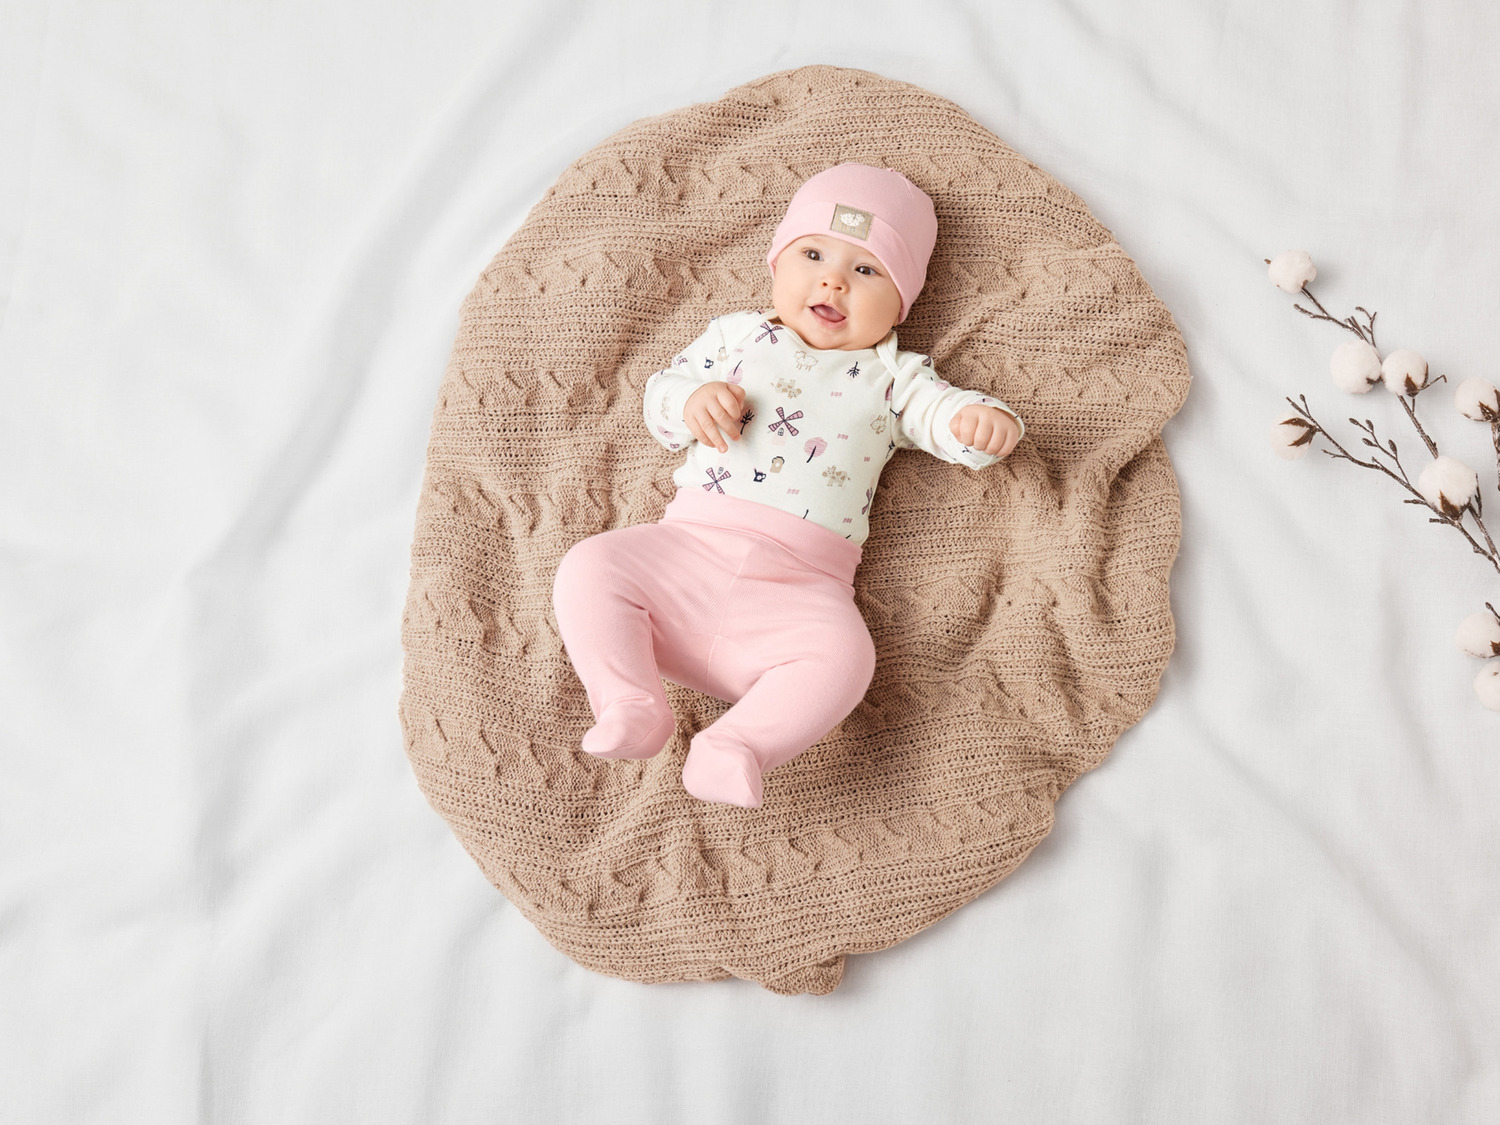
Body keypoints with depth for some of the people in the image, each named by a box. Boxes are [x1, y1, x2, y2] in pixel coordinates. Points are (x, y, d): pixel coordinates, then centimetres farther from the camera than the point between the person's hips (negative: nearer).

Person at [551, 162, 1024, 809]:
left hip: (800, 582, -2)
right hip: (692, 539, 2)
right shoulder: (735, 334, 20)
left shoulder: (893, 378, 17)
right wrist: (692, 402, -4)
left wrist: (984, 420, -19)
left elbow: (944, 413, 6)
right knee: (589, 567, -20)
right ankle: (629, 703, -19)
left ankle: (735, 746, -30)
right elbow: (659, 398, 21)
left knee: (844, 656, -31)